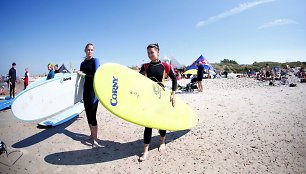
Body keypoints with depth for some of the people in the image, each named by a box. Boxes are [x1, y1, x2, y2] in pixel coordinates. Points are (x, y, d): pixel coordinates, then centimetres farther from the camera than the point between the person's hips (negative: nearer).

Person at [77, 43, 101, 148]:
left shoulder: (95, 61, -5)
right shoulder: (83, 63, 13)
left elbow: (96, 76, -14)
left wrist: (84, 75, -12)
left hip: (93, 90, -7)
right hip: (86, 90, 7)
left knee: (92, 115, -9)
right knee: (88, 114, 12)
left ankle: (95, 140, -2)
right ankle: (92, 135, 27)